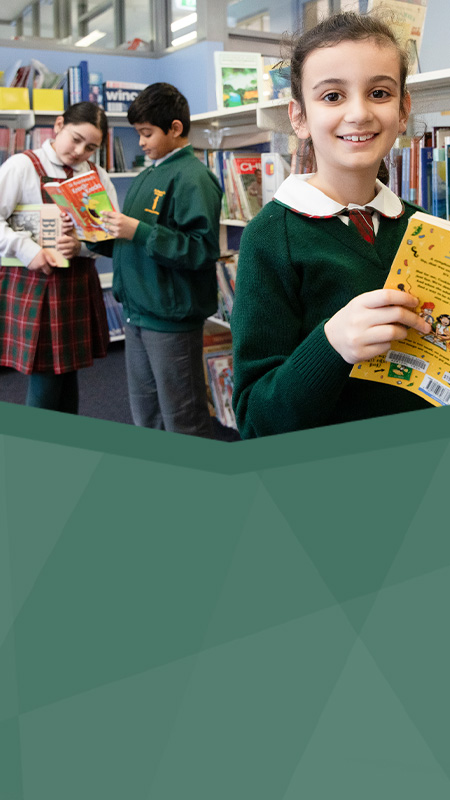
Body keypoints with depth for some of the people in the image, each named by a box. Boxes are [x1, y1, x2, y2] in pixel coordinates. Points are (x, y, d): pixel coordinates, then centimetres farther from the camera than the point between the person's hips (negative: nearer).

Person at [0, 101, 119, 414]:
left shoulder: (97, 175, 12)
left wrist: (83, 244, -14)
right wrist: (26, 249, -22)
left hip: (78, 284, 5)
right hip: (35, 283, -4)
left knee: (69, 371, 11)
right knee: (45, 379, -3)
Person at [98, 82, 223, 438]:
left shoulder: (192, 177, -12)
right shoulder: (149, 175, 15)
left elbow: (202, 249, -23)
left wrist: (139, 231, -24)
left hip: (171, 318, -9)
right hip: (139, 313, 9)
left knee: (183, 425, 1)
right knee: (145, 419, 19)